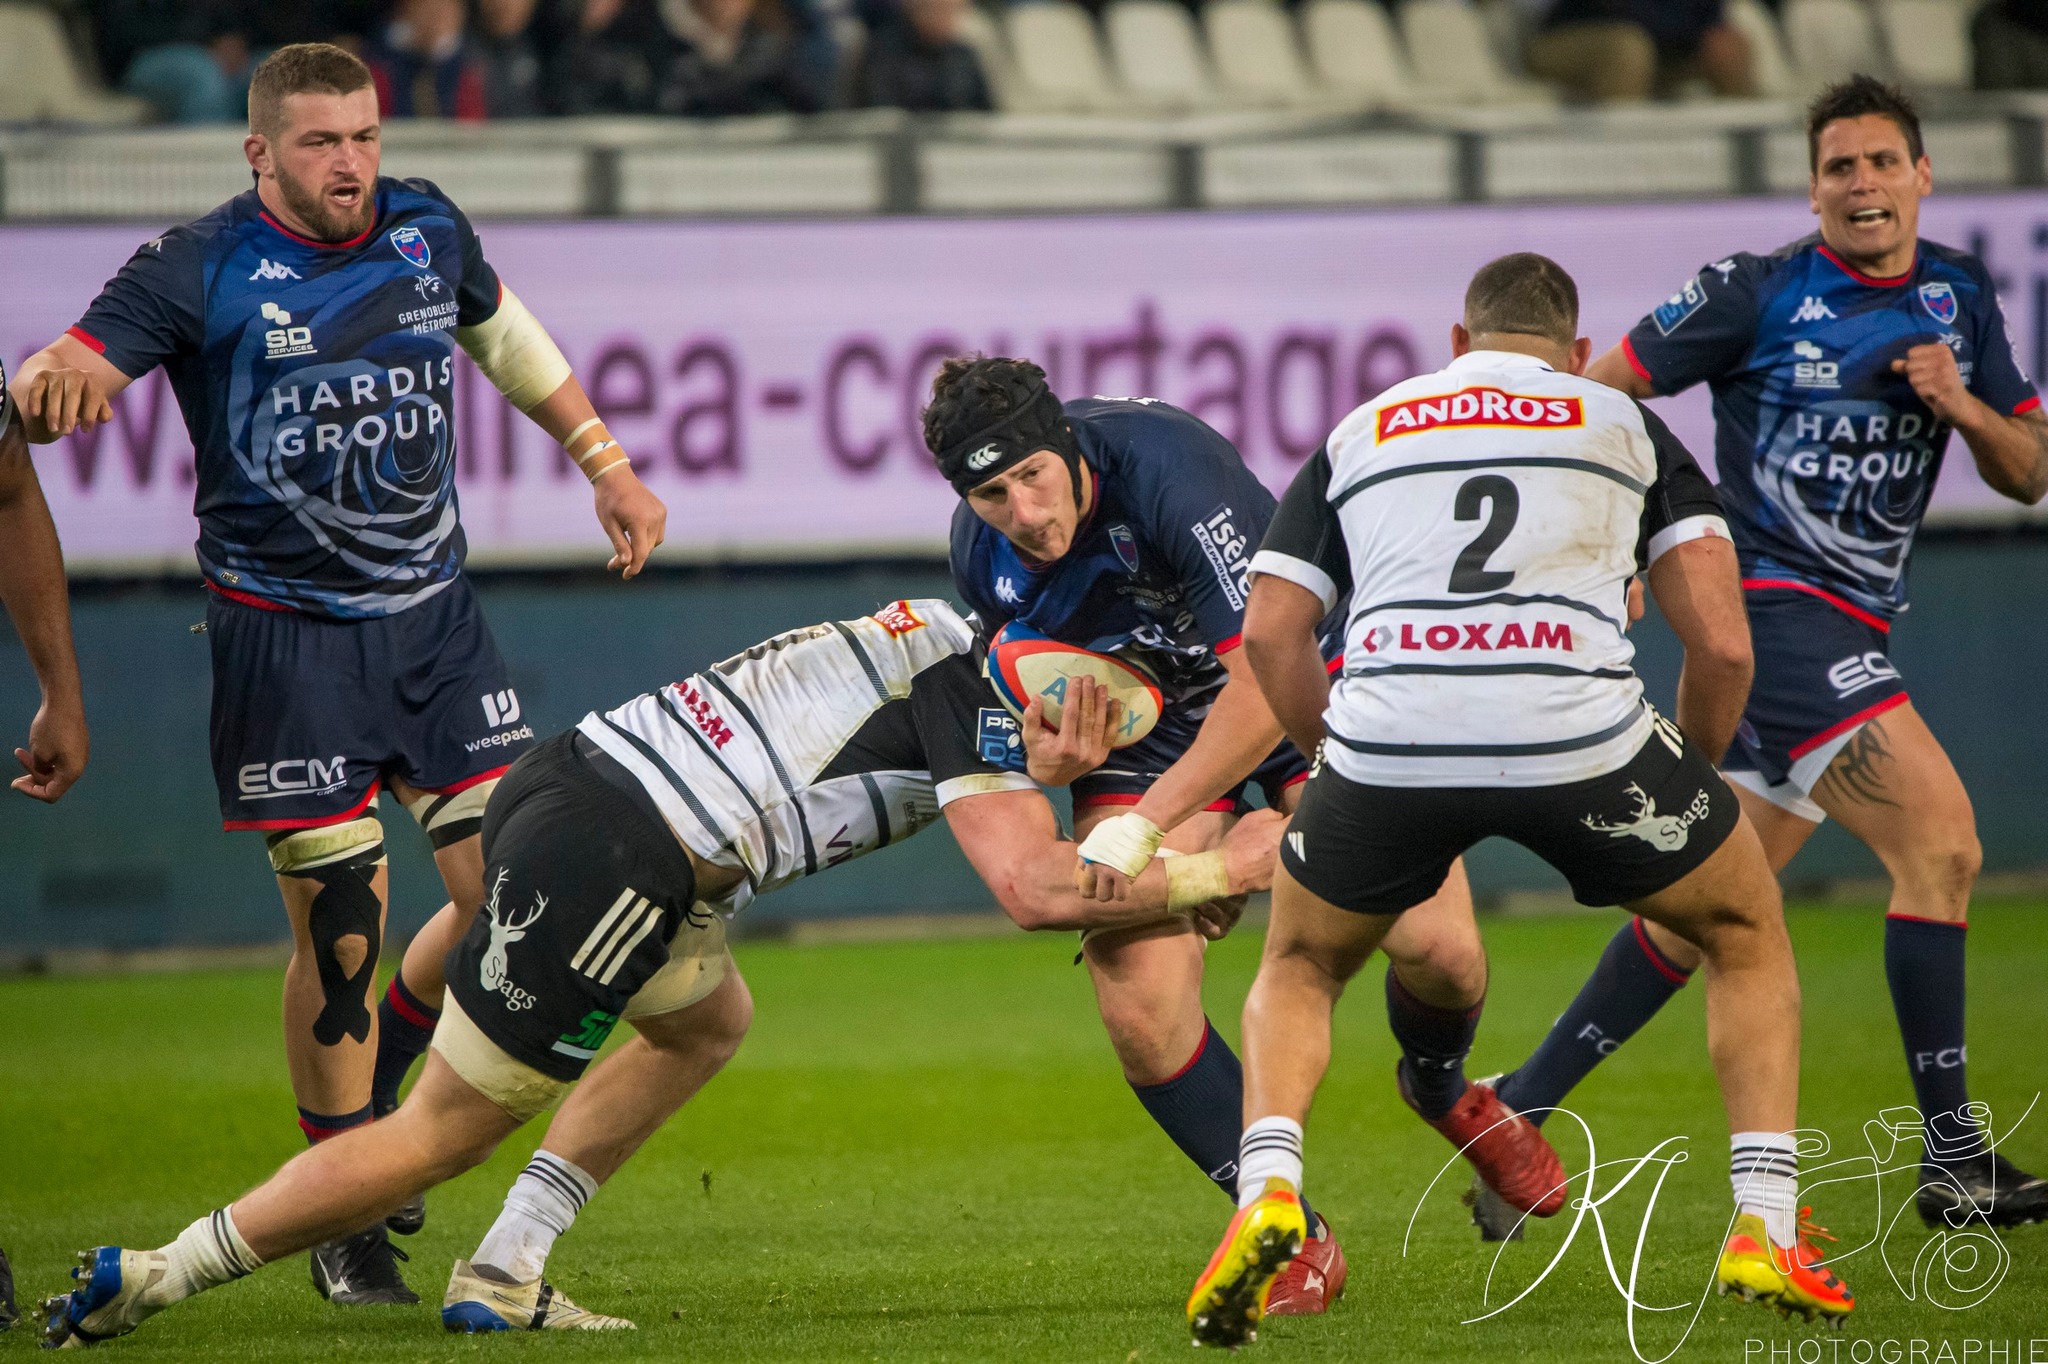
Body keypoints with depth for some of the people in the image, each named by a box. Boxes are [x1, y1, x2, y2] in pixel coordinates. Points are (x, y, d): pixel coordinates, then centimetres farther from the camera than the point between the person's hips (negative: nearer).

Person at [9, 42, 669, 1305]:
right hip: (287, 641, -5)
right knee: (341, 922, -6)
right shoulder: (203, 267, -10)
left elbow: (507, 338, 24)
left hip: (436, 619, 5)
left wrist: (610, 468, 29)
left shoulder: (428, 230, 5)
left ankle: (378, 1094, 24)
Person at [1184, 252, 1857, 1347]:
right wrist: (1691, 779, 28)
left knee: (1300, 969, 29)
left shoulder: (1362, 431, 27)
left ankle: (1267, 1189, 2)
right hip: (1578, 735, -1)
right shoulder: (1625, 423, 23)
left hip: (1387, 734, 1)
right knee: (1746, 933, 25)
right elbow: (1720, 635, 12)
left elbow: (1270, 633, 16)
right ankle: (1764, 1230, 13)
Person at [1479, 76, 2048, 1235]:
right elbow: (1595, 390, -2)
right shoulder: (1761, 293, -6)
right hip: (1772, 606, -7)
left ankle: (1522, 1109, 21)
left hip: (1852, 634, 7)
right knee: (1942, 841, -19)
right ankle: (1955, 1161, -16)